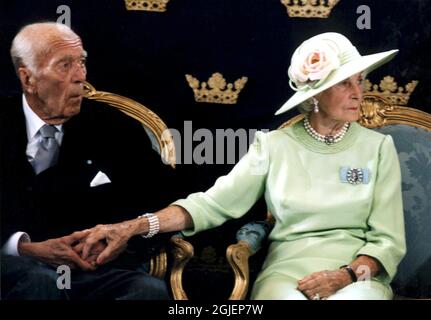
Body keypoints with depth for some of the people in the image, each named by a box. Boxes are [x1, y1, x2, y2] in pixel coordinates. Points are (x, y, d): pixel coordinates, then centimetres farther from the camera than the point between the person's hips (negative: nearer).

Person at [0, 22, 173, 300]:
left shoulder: (114, 128, 8)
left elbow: (162, 206, 8)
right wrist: (25, 247, -19)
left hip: (98, 267, 2)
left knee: (151, 289, -29)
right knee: (40, 281, -36)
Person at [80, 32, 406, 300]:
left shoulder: (378, 147, 6)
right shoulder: (274, 146, 5)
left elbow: (388, 240, 3)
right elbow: (213, 204, -2)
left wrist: (346, 276, -17)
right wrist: (135, 226, -15)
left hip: (358, 278, 0)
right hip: (286, 273, 1)